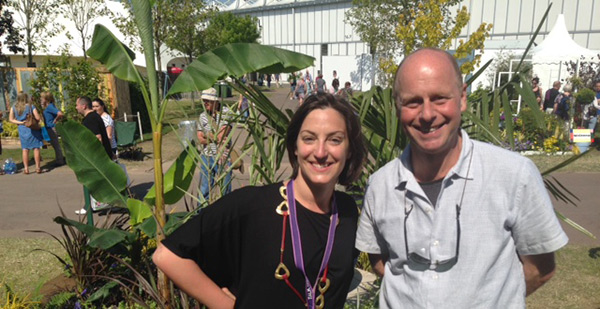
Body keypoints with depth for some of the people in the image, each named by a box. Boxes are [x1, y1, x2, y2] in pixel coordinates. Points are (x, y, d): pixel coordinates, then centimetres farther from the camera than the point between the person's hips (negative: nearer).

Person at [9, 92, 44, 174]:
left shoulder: (14, 108, 2)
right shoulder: (31, 106, -9)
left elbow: (11, 119, 1)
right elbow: (38, 118, -11)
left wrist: (20, 122, 0)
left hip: (21, 130, 4)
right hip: (32, 129, -3)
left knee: (25, 149, 9)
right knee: (36, 148, 3)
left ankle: (26, 168, 10)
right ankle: (38, 168, 3)